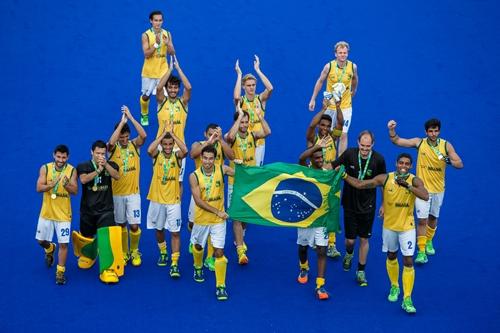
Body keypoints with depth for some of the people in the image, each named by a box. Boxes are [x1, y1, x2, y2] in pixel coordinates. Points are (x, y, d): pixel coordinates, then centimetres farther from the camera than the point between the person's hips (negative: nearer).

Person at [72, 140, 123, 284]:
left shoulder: (110, 165, 2)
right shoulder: (83, 166, -2)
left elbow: (117, 176, -18)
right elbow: (83, 179, -22)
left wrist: (106, 164, -28)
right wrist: (98, 170, -26)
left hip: (105, 209, -1)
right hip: (88, 209, 1)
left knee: (106, 238, -20)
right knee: (87, 237, 19)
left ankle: (108, 270, -18)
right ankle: (87, 256, 54)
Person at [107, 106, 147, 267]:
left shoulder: (135, 144, -2)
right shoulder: (113, 147, -5)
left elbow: (143, 135, -23)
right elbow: (111, 142, -30)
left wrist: (130, 117, -25)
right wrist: (122, 121, -28)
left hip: (133, 192, 0)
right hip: (117, 193, 0)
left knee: (134, 225, -3)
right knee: (121, 224, 10)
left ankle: (134, 252, 18)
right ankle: (124, 253, 25)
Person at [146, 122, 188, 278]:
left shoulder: (176, 155, -4)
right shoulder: (157, 155, -2)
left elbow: (185, 150, -26)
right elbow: (149, 150, -26)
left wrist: (172, 133, -22)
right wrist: (163, 133, -23)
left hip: (173, 200, -2)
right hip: (157, 199, 2)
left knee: (175, 232, -6)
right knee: (159, 229, 17)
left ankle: (174, 264, -6)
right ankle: (163, 254, 41)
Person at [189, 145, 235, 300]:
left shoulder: (222, 169, -9)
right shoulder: (194, 176, -13)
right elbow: (198, 200, -17)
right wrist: (217, 211, -20)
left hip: (219, 219, -1)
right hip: (201, 218, 1)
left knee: (219, 252, -7)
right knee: (198, 246, 23)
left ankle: (220, 287, 1)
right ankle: (198, 268, 54)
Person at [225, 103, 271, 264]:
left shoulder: (252, 135, 0)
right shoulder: (232, 136, -10)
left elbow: (267, 132, -18)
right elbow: (230, 137, -36)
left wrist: (259, 115, -24)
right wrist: (240, 115, -33)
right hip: (235, 181, -4)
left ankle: (239, 238, 41)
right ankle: (240, 250, -12)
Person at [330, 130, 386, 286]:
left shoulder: (378, 159, -12)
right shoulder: (349, 154, -13)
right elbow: (333, 165, 2)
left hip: (368, 206, 0)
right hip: (350, 204, 0)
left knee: (364, 239, 8)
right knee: (350, 239, 6)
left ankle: (361, 272, 25)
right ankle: (349, 254, 43)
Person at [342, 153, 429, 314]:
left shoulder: (415, 181, -16)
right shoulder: (385, 179, -11)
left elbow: (425, 196, -35)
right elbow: (359, 184, -7)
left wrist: (407, 185, -42)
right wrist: (343, 175, -16)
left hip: (407, 227, -2)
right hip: (389, 225, 2)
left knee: (408, 261, -5)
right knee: (391, 256, 19)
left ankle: (407, 299, 1)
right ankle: (394, 287, 43)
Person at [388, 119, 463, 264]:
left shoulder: (446, 145, -6)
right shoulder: (419, 142, -6)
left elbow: (460, 164, -8)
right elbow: (397, 141, -4)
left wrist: (449, 161, -28)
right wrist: (392, 130, -22)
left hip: (438, 189, 2)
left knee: (433, 217, 18)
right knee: (422, 219, -8)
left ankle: (429, 242, 41)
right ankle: (421, 251, -4)